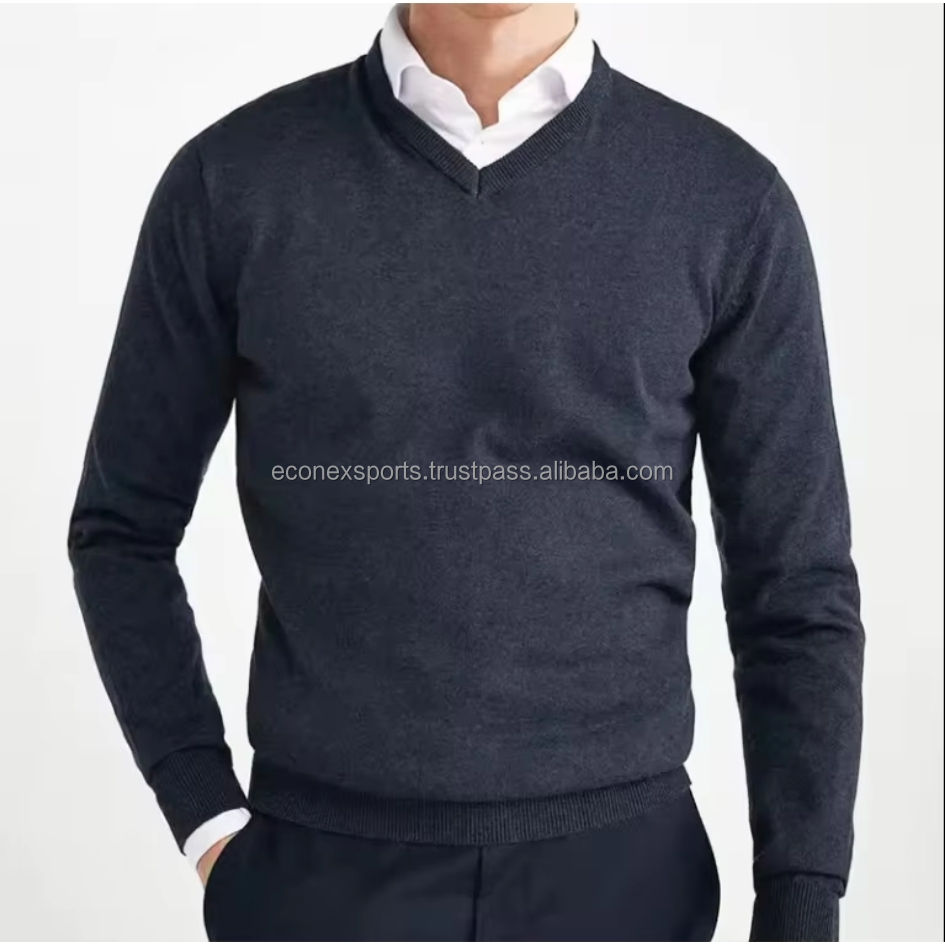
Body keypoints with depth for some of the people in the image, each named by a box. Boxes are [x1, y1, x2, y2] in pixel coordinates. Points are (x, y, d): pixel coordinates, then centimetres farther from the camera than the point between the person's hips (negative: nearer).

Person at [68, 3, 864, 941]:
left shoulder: (729, 200, -3)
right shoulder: (232, 181, -3)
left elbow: (796, 592, -1)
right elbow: (123, 529, 6)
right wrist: (210, 827, -2)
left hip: (619, 867, 1)